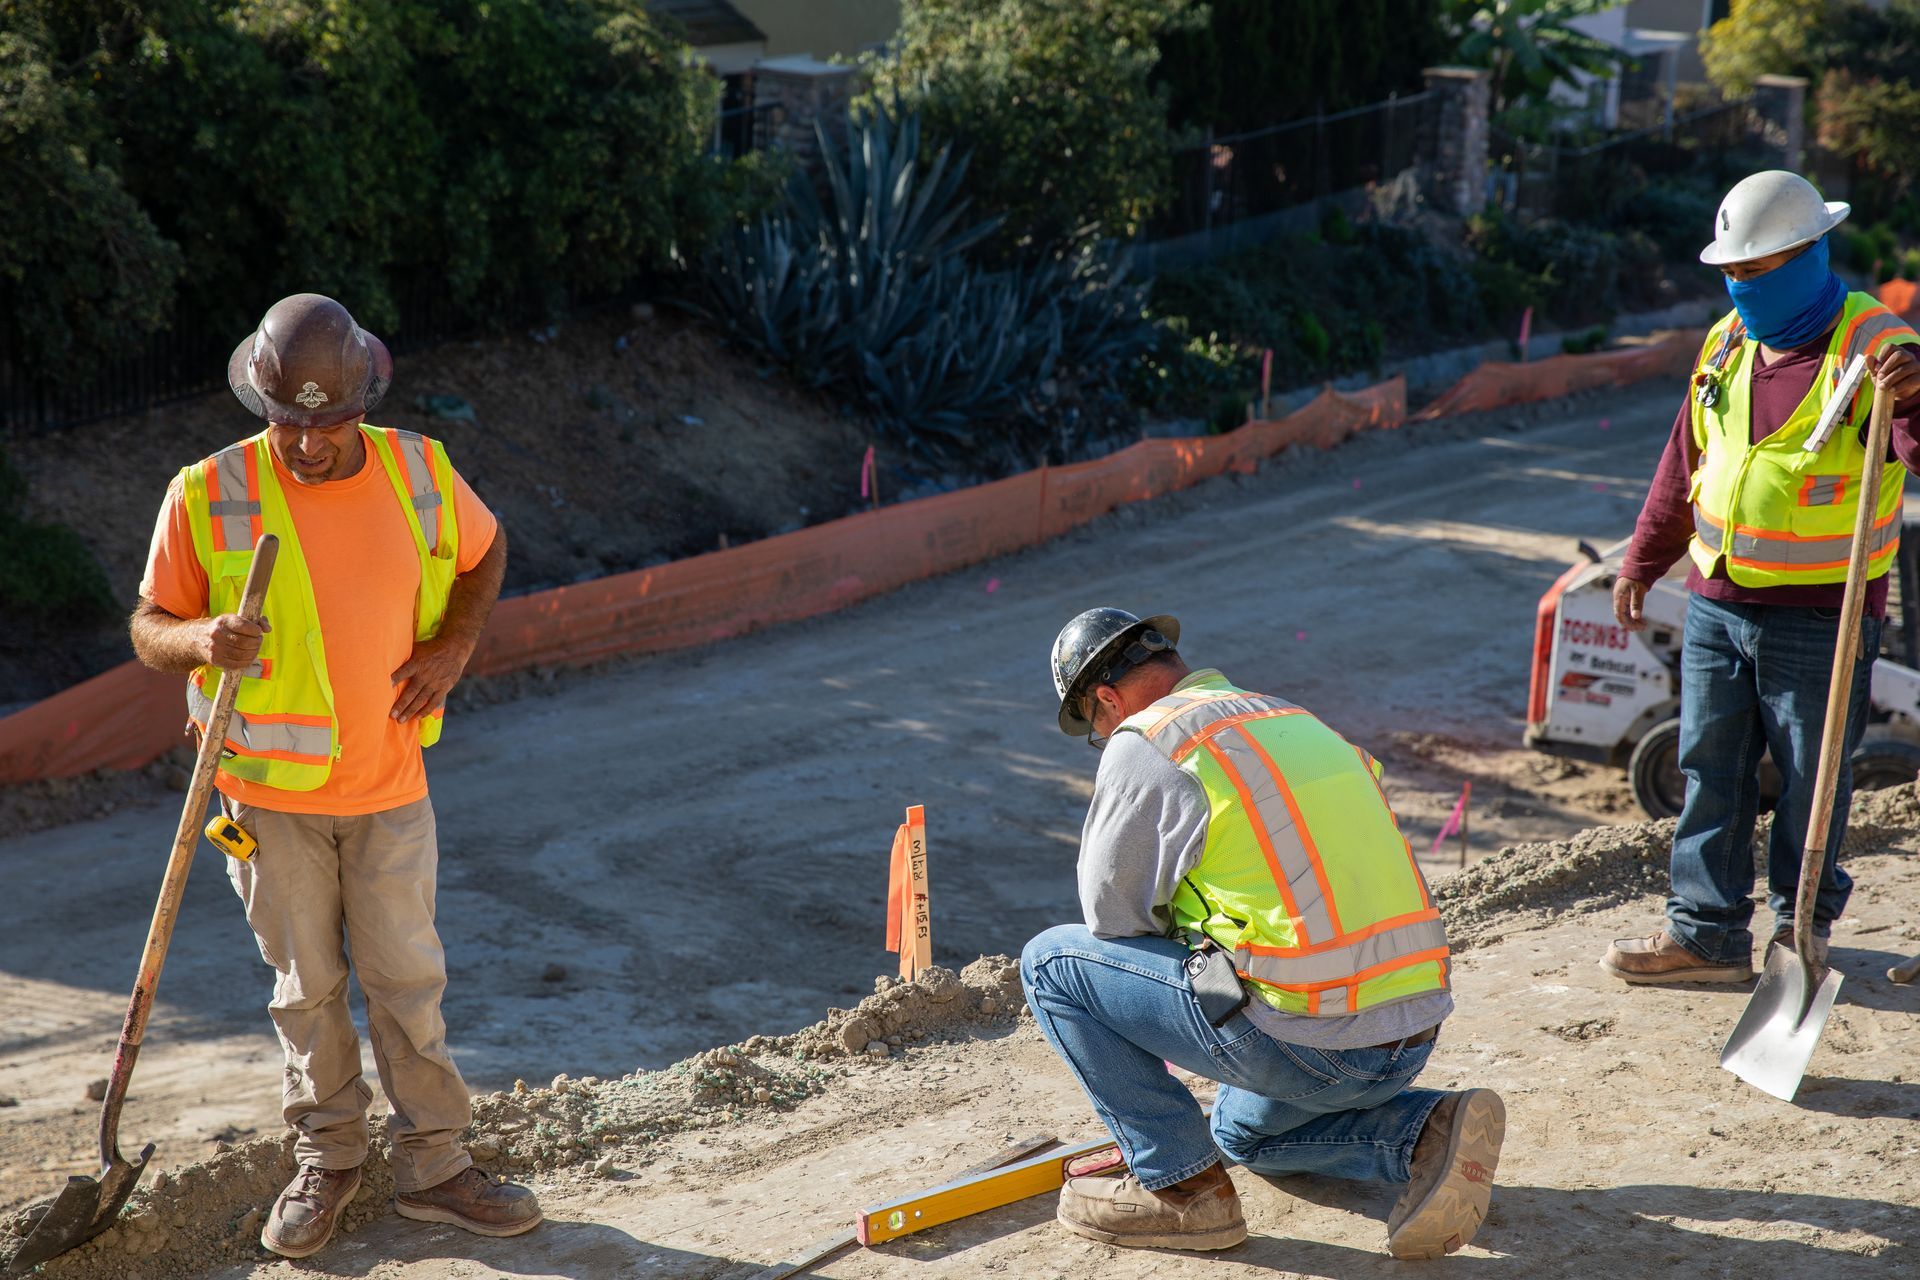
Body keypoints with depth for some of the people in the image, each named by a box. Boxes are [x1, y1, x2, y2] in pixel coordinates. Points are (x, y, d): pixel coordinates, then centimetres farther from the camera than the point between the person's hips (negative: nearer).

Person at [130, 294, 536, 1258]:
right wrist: (202, 640, -28)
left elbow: (483, 551, 15)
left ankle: (432, 1164, 20)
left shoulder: (419, 472, -4)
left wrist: (452, 646, -1)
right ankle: (327, 1157, 28)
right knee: (305, 986, 11)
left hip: (389, 787, 1)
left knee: (408, 980, 7)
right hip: (272, 791, -1)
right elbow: (149, 629, -5)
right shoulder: (208, 496, -12)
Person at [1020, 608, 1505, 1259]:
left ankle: (1179, 1185, 6)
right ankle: (1427, 1133, 11)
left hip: (1308, 1043, -8)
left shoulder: (1144, 745, -4)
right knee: (1243, 1130, 36)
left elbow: (1110, 914, 3)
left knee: (1052, 962, 5)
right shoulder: (1298, 722, 20)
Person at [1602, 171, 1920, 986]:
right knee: (1710, 773, 9)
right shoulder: (1728, 343, 9)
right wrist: (1641, 563, 23)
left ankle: (1803, 922, 23)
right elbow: (1683, 465, 19)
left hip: (1820, 617, -6)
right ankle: (1707, 933, 16)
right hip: (1717, 605, 6)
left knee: (1811, 778, 6)